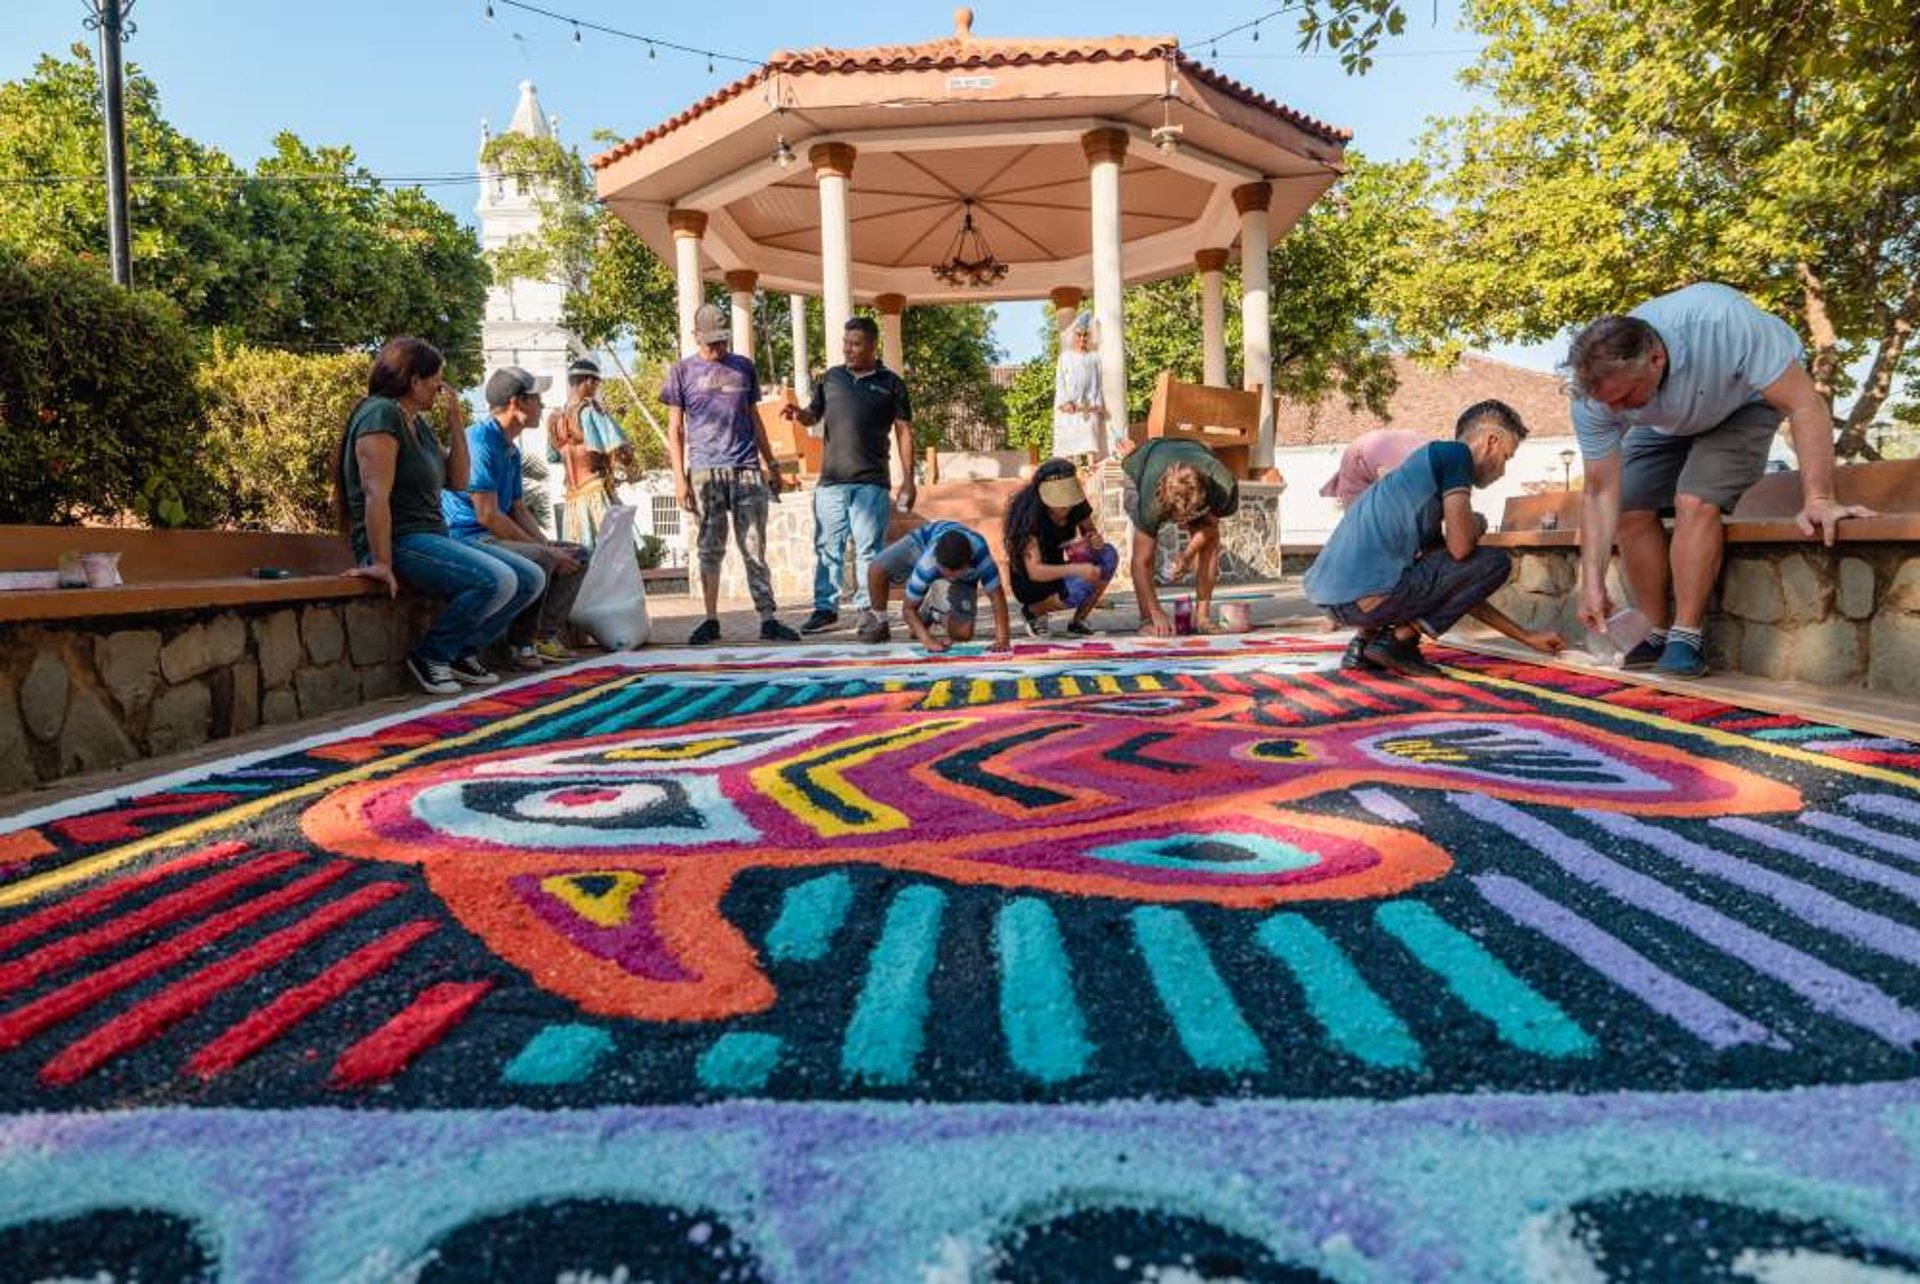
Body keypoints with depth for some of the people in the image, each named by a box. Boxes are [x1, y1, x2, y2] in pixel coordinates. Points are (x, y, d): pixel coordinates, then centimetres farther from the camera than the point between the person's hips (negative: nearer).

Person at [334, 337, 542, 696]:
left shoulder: (418, 423, 19)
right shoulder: (382, 414, -11)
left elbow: (458, 481, 17)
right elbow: (376, 494, -20)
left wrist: (456, 424, 8)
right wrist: (382, 564, -26)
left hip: (433, 537, 10)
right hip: (401, 541, -10)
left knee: (530, 579, 0)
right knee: (497, 581, -30)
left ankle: (463, 652, 9)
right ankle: (429, 656, -11)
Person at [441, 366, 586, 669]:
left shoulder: (511, 449, 16)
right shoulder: (480, 440, -16)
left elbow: (519, 509, 19)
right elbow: (488, 515, -22)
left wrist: (550, 546, 3)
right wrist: (546, 550, -19)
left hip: (498, 537, 10)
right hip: (469, 539, -10)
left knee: (577, 555, 6)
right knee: (539, 560, -33)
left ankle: (545, 635, -1)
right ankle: (521, 643, -18)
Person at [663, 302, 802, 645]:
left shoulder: (744, 368, 14)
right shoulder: (683, 371, 7)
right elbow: (675, 429, 6)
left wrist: (771, 465, 16)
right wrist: (680, 478, -3)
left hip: (747, 470, 2)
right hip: (705, 472, -1)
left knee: (755, 549, 0)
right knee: (710, 549, 4)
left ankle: (768, 620, -1)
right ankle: (711, 620, 12)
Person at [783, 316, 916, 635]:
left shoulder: (890, 384, 6)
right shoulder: (831, 378, 14)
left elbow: (904, 432, 5)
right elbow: (814, 416, 15)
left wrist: (908, 480, -1)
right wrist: (799, 414, -10)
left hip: (871, 481, -3)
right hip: (830, 479, 3)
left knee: (868, 548, -1)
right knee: (827, 546, 5)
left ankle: (868, 607, 8)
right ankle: (825, 607, 13)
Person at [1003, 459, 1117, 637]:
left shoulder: (1077, 506, -10)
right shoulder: (1029, 514, -27)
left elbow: (1091, 532, 8)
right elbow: (1034, 571, -34)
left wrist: (1096, 540, -18)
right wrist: (1076, 569, -47)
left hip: (1058, 573, 6)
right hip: (1030, 584, -6)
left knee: (1108, 555, -17)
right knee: (1080, 587, -33)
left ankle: (1078, 621, -4)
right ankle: (1032, 611, -3)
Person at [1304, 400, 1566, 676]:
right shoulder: (1455, 453, 3)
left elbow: (1459, 589, 30)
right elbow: (1460, 547, -11)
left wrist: (1527, 637, 32)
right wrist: (1477, 526, 14)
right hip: (1366, 597, -9)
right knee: (1495, 562, 4)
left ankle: (1365, 637, 14)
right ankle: (1398, 641, -1)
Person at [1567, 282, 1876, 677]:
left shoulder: (1720, 321, -43)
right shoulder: (1593, 394, -31)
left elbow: (1806, 405, -36)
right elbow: (1601, 493, -26)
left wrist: (1818, 500, -43)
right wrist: (1592, 582, -31)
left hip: (1744, 402, -3)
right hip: (1664, 424, 4)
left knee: (1696, 502, -25)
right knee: (1629, 510, -13)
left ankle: (1687, 638, -17)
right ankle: (1660, 632, -1)